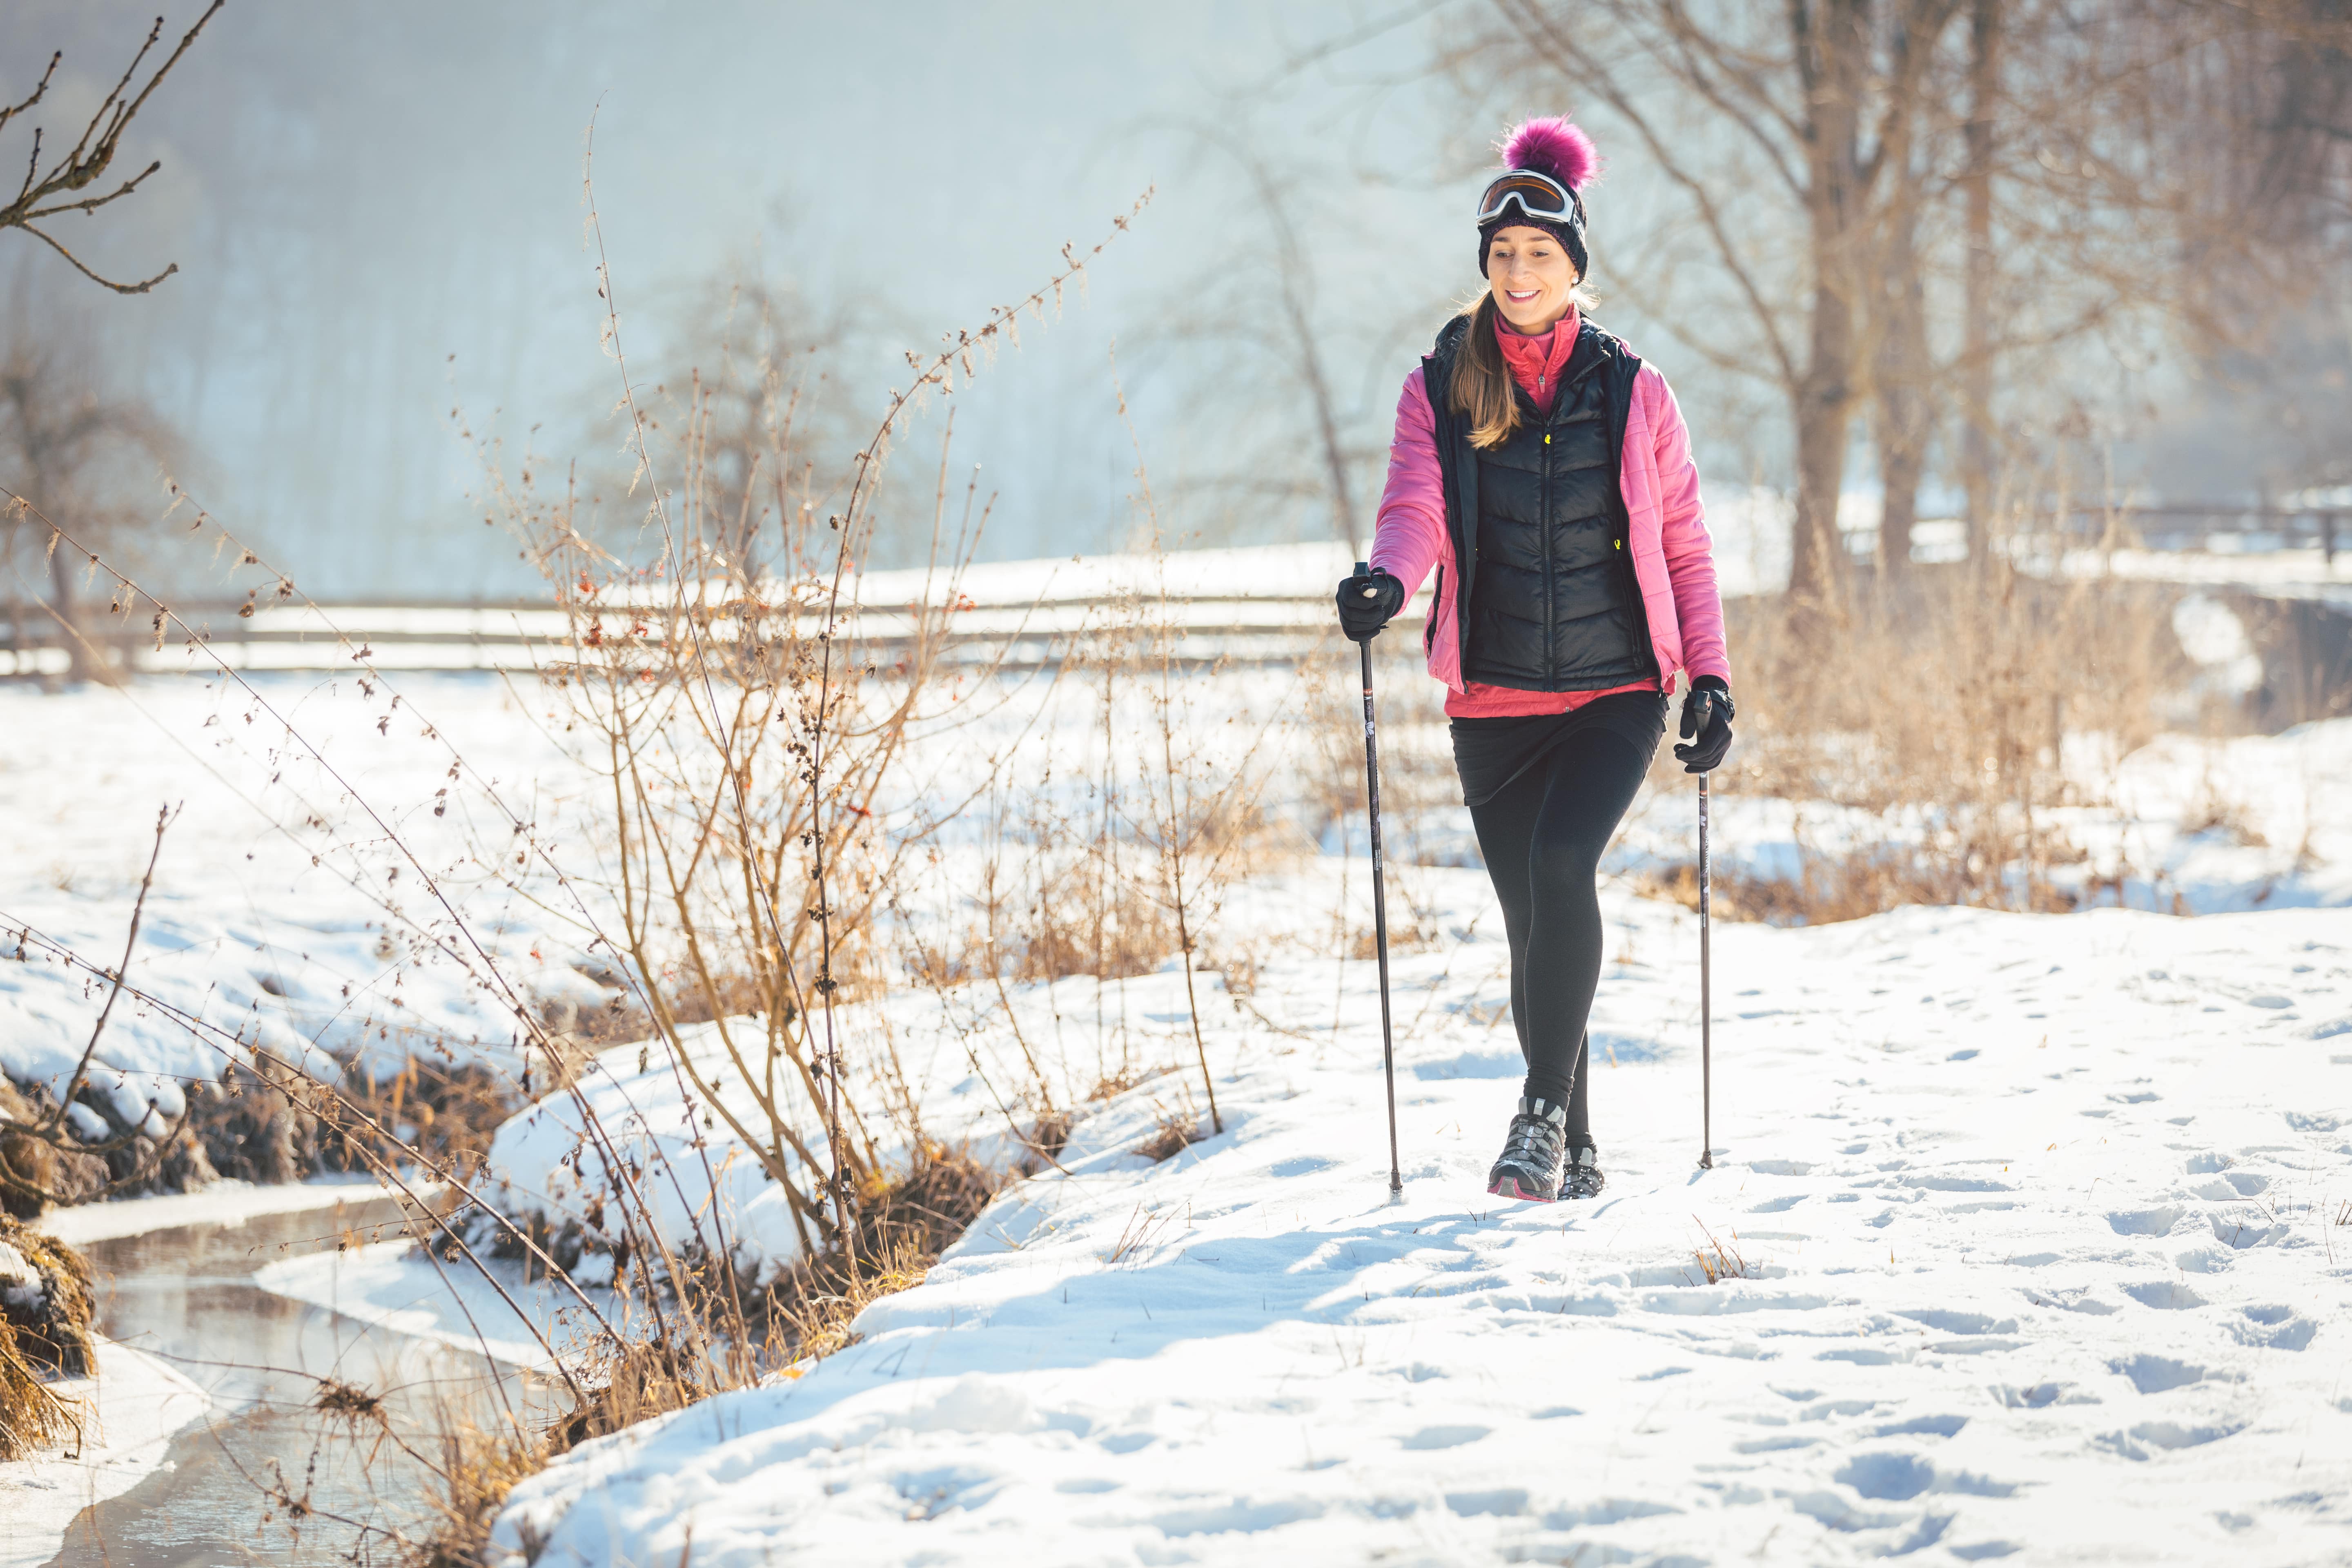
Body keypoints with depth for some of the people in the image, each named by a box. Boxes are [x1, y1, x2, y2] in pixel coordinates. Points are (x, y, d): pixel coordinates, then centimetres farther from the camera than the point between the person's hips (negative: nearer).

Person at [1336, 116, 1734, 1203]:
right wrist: (1387, 580, -31)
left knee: (1561, 863, -25)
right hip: (1495, 697, 2)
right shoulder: (1440, 387, 4)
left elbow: (1682, 541, 8)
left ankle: (1542, 1111, -18)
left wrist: (1710, 674, 1)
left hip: (1618, 688, -2)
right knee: (1532, 917, 6)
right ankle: (1575, 1149, 19)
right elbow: (1415, 510, -9)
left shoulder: (1631, 390, 4)